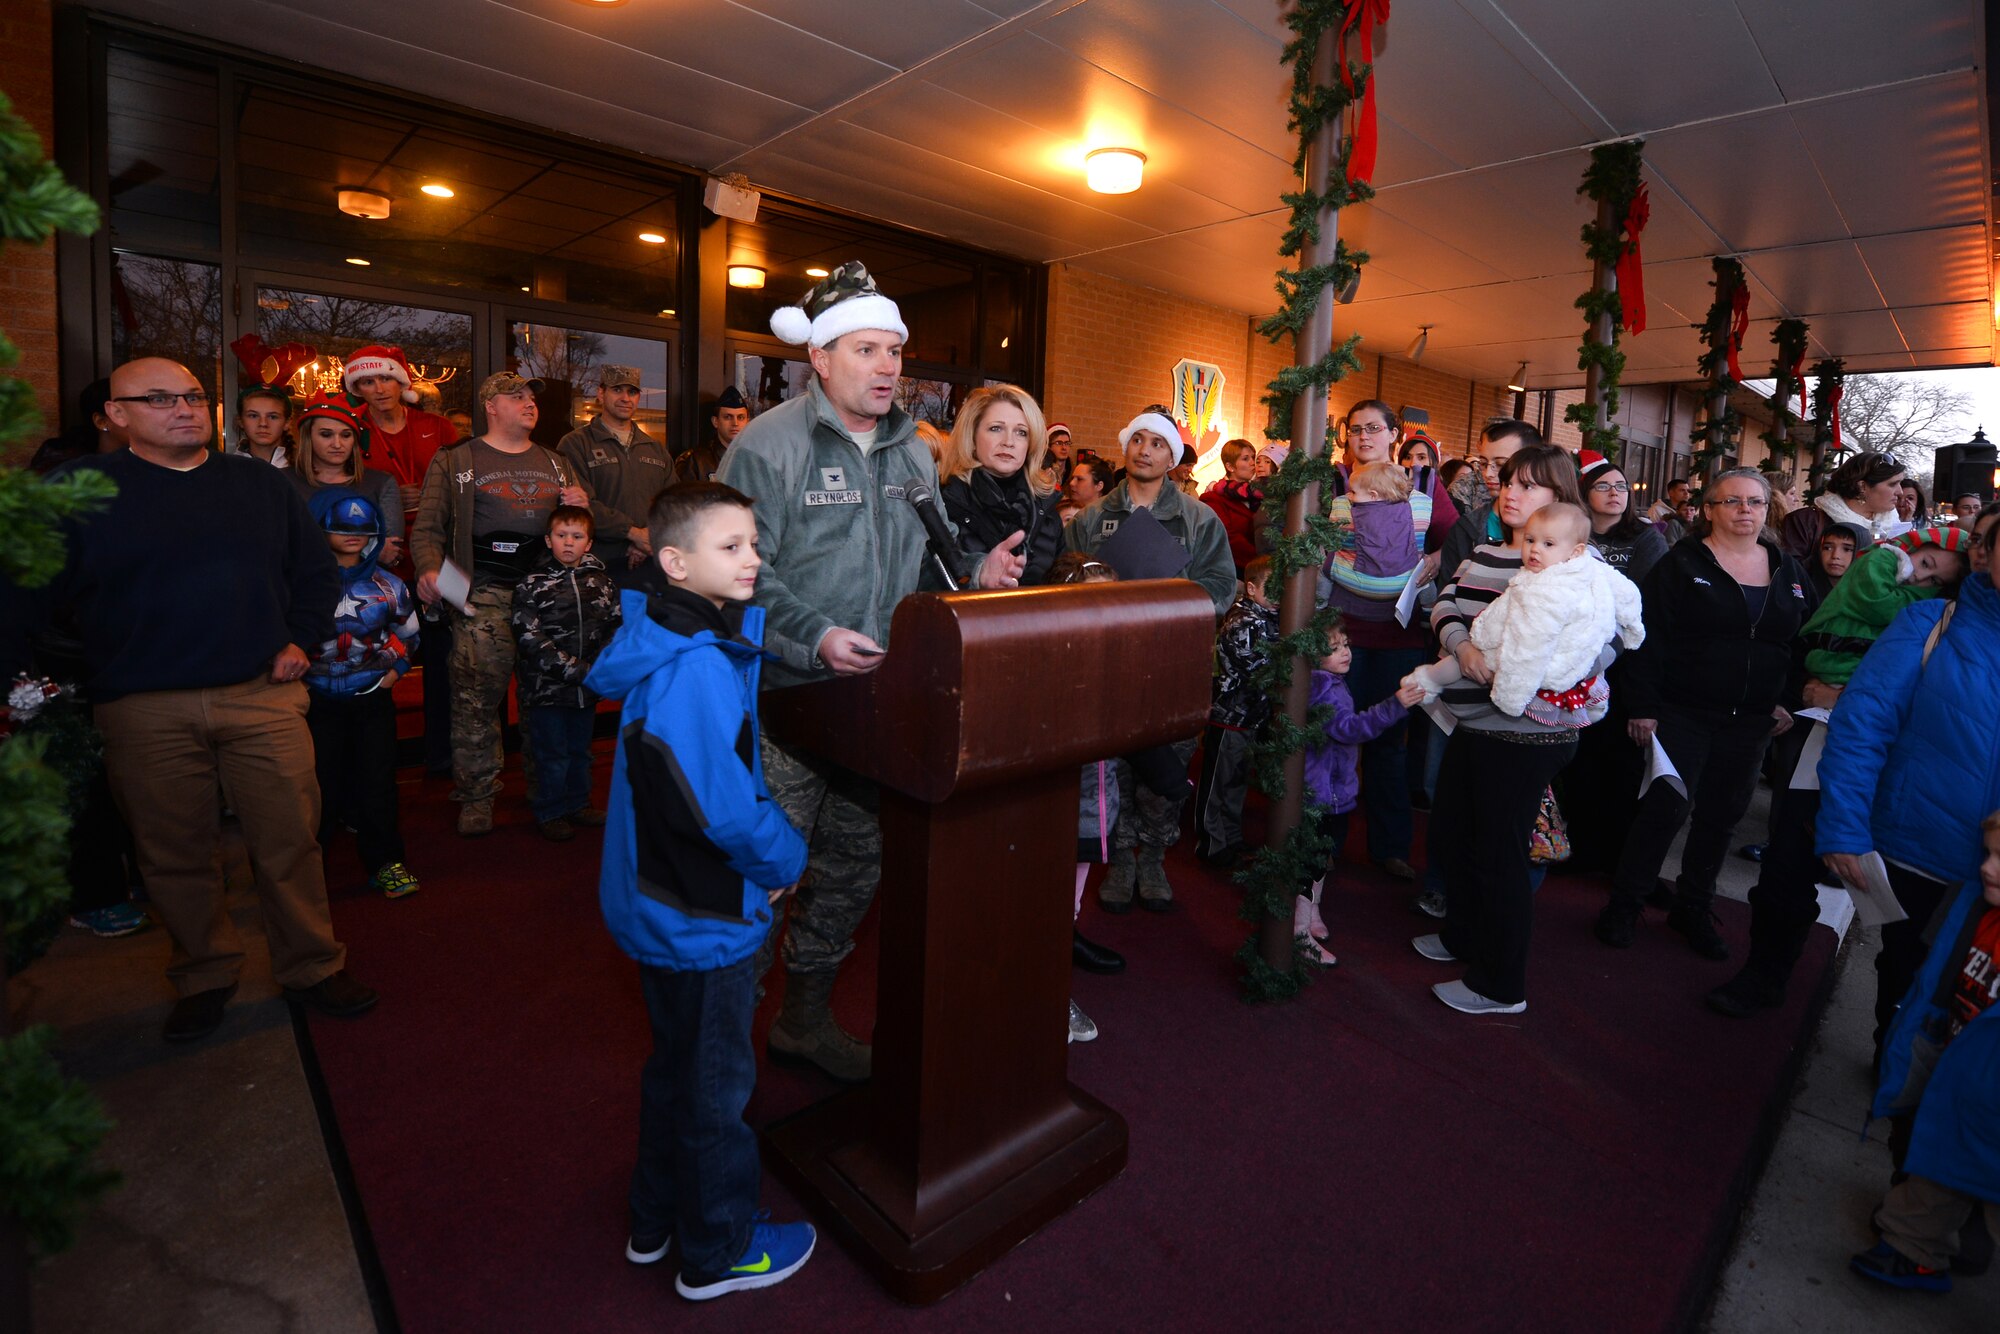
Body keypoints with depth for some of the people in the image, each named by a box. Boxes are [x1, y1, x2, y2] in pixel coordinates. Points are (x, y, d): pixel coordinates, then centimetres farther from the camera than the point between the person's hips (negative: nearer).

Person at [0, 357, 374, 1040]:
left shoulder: (261, 484, 11)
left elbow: (317, 571, 15)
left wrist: (300, 640, 4)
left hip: (262, 696, 1)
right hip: (144, 711, -1)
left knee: (290, 842, 4)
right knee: (176, 855, 10)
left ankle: (312, 966, 19)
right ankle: (205, 976, 29)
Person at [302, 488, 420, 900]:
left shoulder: (387, 586, 3)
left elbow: (407, 634, 14)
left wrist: (393, 670, 5)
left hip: (373, 697, 1)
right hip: (318, 700, -1)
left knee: (378, 781, 3)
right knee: (323, 787, 3)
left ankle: (385, 862, 13)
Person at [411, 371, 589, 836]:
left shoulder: (555, 463, 22)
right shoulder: (455, 462, 10)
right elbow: (428, 527, 5)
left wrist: (581, 505, 6)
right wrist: (429, 571, -14)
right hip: (484, 594, -3)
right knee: (476, 695, -10)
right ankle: (476, 797, 3)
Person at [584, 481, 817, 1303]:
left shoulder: (672, 646, 3)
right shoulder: (696, 669, -28)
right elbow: (726, 805, -28)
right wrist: (786, 860, -12)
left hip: (664, 905, 9)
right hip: (702, 918, -9)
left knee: (677, 1066, 26)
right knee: (714, 1085, 12)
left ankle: (658, 1219, 47)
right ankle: (719, 1252, 35)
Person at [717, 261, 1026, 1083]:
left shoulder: (913, 454, 12)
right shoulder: (770, 445, -9)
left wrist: (976, 574, 0)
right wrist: (816, 639, -25)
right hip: (783, 699, -6)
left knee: (854, 863, 15)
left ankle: (805, 1017, 35)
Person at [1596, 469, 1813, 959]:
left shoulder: (1788, 570, 11)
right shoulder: (1683, 563, -5)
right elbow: (1650, 638, -10)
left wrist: (1789, 701, 6)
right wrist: (1643, 707, -15)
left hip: (1750, 722, 5)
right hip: (1683, 713, -5)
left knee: (1722, 816, 11)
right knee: (1667, 806, -8)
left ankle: (1694, 909, 25)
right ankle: (1624, 904, 6)